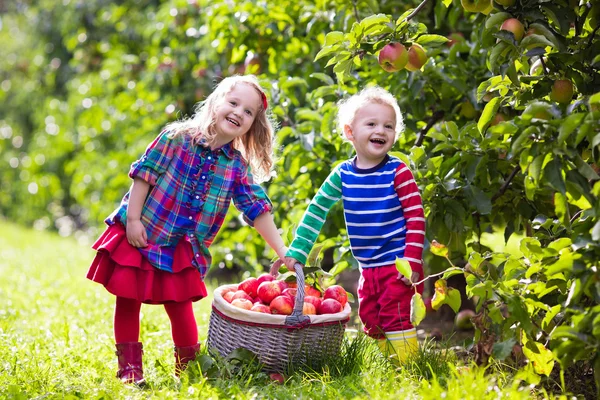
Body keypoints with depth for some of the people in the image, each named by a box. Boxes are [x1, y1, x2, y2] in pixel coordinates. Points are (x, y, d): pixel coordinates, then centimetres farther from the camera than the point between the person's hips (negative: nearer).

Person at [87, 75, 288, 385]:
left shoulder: (239, 167, -1)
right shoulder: (177, 137, -10)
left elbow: (258, 210, -2)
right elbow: (144, 175, -10)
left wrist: (282, 252, -6)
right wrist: (133, 219, -14)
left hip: (183, 250, 2)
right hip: (139, 236, -2)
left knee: (180, 305, 4)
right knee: (128, 300, 3)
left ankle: (188, 367, 23)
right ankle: (129, 366, 16)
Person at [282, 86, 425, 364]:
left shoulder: (398, 173, -10)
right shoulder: (343, 174, 2)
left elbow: (416, 218, -11)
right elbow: (316, 211, 7)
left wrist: (412, 262, -17)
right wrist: (296, 252, 3)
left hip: (396, 264, -6)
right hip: (367, 268, 6)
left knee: (395, 317, -11)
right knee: (370, 319, 13)